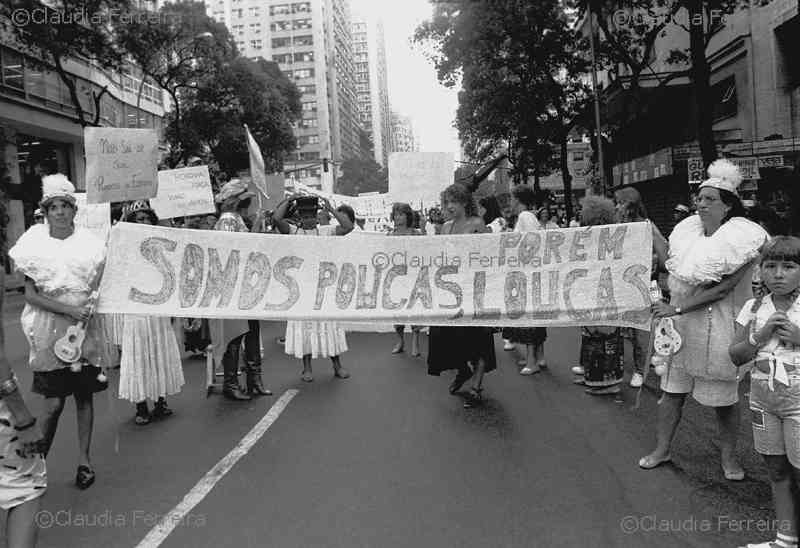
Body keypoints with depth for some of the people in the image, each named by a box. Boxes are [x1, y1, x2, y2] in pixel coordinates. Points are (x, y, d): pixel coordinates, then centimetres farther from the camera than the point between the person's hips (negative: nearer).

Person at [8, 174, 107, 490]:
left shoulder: (89, 244, 3)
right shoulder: (36, 245, -2)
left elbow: (100, 286, 11)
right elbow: (31, 295, -6)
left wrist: (89, 308, -8)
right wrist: (68, 310, -17)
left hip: (85, 329, 2)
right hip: (50, 331, -2)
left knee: (84, 396, 7)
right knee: (54, 403, -3)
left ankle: (84, 459, 19)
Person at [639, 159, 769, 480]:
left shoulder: (744, 238, -12)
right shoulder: (688, 231, 5)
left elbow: (724, 287, -19)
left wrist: (676, 308, -22)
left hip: (720, 328, -5)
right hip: (681, 325, 5)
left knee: (723, 399, 7)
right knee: (672, 391, 10)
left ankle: (729, 457, 27)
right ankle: (661, 450, 23)